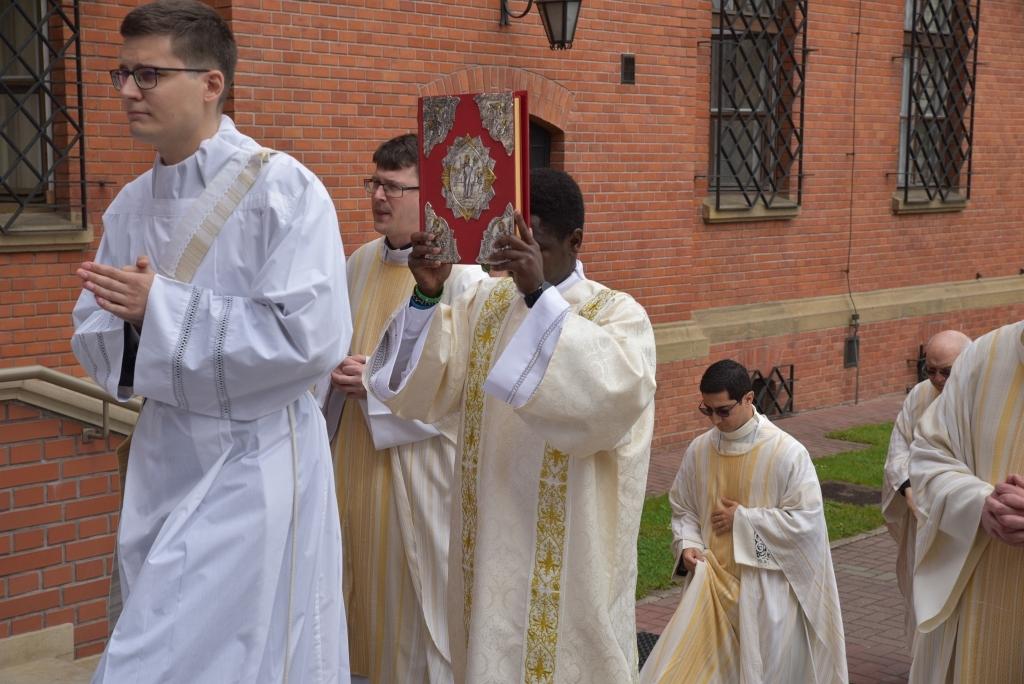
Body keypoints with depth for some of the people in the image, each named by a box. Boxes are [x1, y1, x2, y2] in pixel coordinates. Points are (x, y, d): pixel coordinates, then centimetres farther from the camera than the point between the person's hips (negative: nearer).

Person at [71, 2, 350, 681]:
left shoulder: (283, 188, -13)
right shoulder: (129, 207, 8)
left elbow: (313, 336, -22)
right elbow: (93, 340, 11)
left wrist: (163, 309, -18)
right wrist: (130, 323, -13)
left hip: (255, 464, -7)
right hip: (164, 460, 7)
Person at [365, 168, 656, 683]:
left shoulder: (618, 314, -7)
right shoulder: (482, 303, 7)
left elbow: (617, 394, -28)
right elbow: (421, 389, -2)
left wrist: (540, 296, -32)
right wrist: (426, 297, -17)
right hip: (490, 540, 5)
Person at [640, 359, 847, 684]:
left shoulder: (787, 453, -14)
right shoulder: (699, 450, 0)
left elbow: (806, 520, -15)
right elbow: (682, 508, 11)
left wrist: (742, 520, -14)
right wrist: (687, 544, -8)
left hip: (765, 588, -4)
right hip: (712, 583, 4)